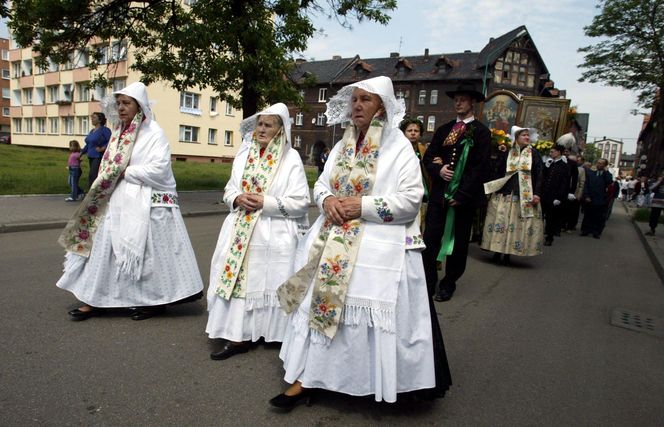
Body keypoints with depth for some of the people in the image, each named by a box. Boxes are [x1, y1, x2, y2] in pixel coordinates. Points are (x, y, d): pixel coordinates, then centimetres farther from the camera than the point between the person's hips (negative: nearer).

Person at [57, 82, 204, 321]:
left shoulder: (154, 133, -9)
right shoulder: (120, 132, 13)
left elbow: (158, 168, -20)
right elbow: (111, 166, 19)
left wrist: (126, 172, -13)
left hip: (148, 203, -7)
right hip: (120, 201, 8)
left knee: (150, 252, 1)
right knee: (107, 246, 7)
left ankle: (157, 301, 17)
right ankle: (96, 301, 17)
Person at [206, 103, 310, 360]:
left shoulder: (291, 159, -5)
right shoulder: (244, 153, 9)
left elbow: (301, 203, -9)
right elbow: (229, 189, 15)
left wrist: (266, 202, -16)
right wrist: (237, 199, -7)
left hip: (274, 235, -4)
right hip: (240, 231, 5)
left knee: (267, 281, 2)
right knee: (236, 278, 2)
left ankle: (273, 333, 20)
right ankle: (238, 335, 10)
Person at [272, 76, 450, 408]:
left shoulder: (399, 147, -5)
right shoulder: (343, 146, 14)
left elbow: (411, 200, -12)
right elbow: (321, 183, 16)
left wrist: (363, 206, -18)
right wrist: (327, 200, -8)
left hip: (379, 247, -6)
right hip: (333, 242, 6)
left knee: (370, 316, -4)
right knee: (318, 302, 5)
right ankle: (305, 379, 15)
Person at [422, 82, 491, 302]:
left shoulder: (481, 132, -1)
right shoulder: (443, 130, 14)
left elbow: (481, 167, -8)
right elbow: (428, 156, 12)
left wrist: (461, 195, -13)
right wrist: (438, 170, -11)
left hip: (464, 197, -3)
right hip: (438, 193, 3)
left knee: (458, 243, 7)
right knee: (430, 239, -2)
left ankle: (448, 285, 20)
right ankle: (427, 282, 8)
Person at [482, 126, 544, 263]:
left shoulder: (534, 153, 4)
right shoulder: (507, 152, 4)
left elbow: (539, 175, 0)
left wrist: (537, 193, -8)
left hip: (525, 195, 0)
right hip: (505, 192, 0)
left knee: (517, 223, 1)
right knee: (500, 221, 0)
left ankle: (508, 253, 9)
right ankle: (497, 250, 12)